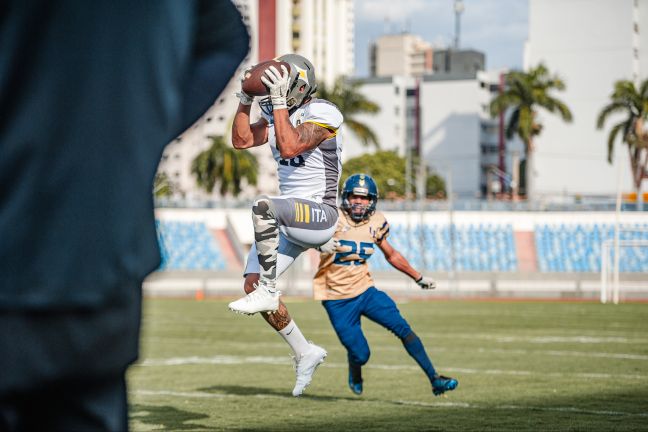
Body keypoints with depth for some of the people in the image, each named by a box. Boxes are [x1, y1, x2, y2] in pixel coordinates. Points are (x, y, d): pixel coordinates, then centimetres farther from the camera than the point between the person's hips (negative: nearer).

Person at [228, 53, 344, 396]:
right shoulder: (277, 115, 12)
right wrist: (245, 99, 3)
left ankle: (267, 290, -26)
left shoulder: (322, 114, -14)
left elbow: (289, 147, -27)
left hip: (319, 215, -9)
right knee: (252, 285, 2)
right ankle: (305, 353, 16)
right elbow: (242, 140, 14)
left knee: (263, 206, -38)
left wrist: (279, 101, -25)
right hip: (290, 218, 9)